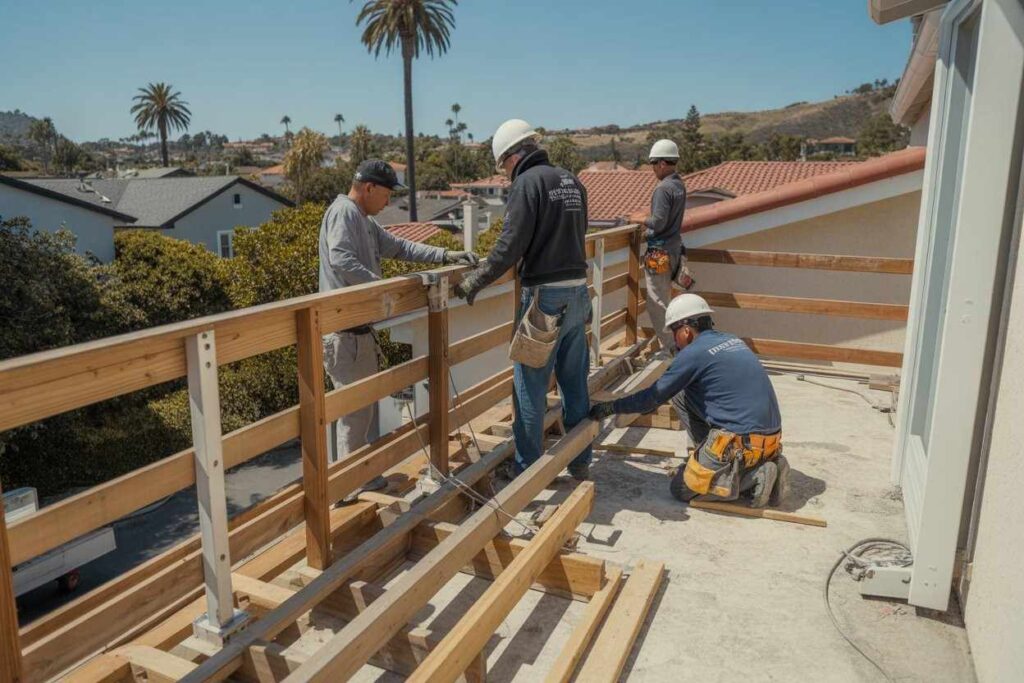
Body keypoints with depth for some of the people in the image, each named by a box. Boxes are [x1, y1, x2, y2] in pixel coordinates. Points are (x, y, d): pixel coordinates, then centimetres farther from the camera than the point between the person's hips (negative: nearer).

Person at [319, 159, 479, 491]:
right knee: (356, 405, -4)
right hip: (345, 330, -11)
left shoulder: (365, 221, 19)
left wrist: (446, 255, 12)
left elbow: (399, 246, 20)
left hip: (359, 327, 11)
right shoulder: (343, 211, -11)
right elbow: (341, 261, -25)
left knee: (366, 400, 18)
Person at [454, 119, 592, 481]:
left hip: (545, 295, -8)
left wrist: (475, 281, -8)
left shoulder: (528, 182, -10)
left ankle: (527, 468, 11)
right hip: (578, 291, 8)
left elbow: (510, 246, -17)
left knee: (530, 386, 3)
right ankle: (580, 461, 26)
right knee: (575, 382, 15)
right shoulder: (572, 182, 13)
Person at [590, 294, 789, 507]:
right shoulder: (733, 341, 13)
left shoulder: (694, 353, -11)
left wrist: (611, 407, 6)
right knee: (681, 395, 14)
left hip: (742, 443, -8)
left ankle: (755, 477, -4)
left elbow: (653, 398, -6)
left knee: (681, 489, 7)